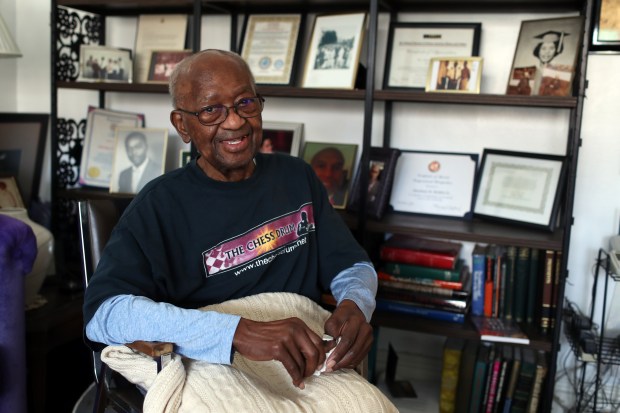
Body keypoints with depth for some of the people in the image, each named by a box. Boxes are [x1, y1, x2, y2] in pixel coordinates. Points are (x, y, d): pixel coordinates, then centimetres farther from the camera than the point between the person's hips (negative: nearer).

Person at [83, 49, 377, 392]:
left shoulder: (296, 177, 8)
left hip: (310, 371, 4)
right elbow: (102, 313, -20)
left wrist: (355, 306, -14)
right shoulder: (159, 205, -7)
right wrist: (238, 333, -32)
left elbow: (352, 265, 10)